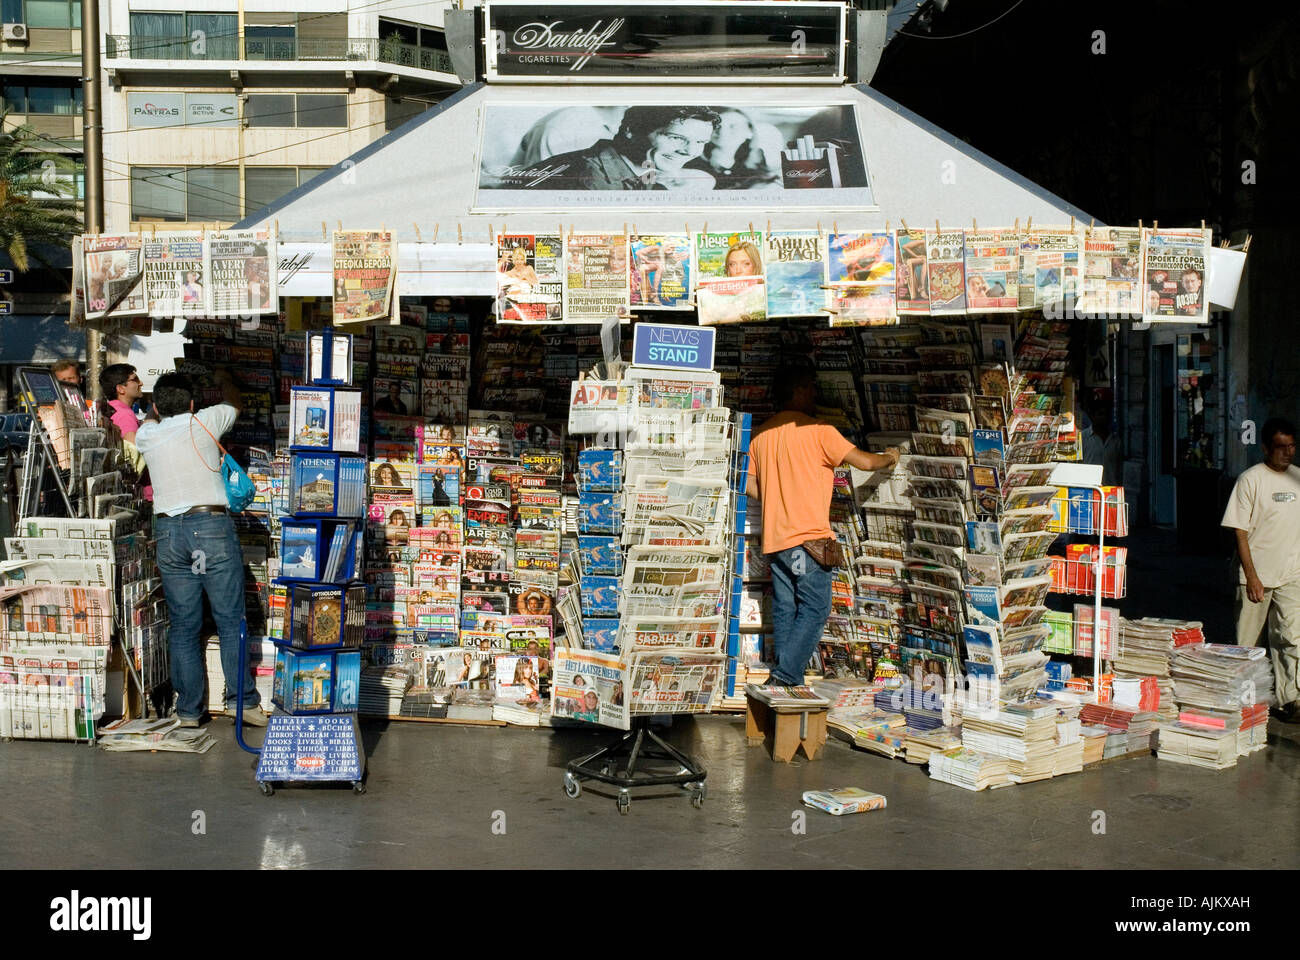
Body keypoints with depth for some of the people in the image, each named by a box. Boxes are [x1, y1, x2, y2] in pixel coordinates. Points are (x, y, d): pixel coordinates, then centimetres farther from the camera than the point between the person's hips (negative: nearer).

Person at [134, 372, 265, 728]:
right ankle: (241, 698, -4)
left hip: (168, 531, 3)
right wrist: (225, 380, 47)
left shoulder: (146, 435, 10)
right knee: (231, 619, 1)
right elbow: (233, 403, 26)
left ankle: (189, 709, 9)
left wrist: (163, 397, 56)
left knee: (183, 626, 7)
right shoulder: (204, 422, 3)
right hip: (212, 525, -3)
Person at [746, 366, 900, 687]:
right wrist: (890, 457, 16)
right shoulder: (818, 431, -6)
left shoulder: (762, 434, 13)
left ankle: (786, 680, 7)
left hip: (774, 538, 7)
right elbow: (864, 461, -4)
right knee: (815, 608, -5)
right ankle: (786, 674, -14)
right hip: (808, 536, -7)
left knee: (785, 609, 8)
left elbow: (751, 487, 15)